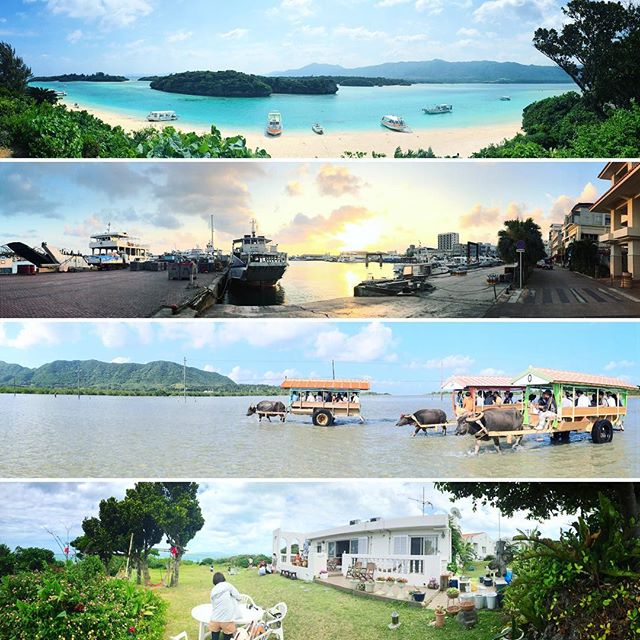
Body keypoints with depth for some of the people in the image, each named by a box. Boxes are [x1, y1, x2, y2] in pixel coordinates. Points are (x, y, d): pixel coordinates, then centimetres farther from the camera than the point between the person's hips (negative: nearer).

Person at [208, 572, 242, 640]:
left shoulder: (213, 591, 14)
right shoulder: (227, 586, 0)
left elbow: (213, 605, 15)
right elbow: (238, 597, -2)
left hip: (215, 619, 4)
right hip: (227, 619, -4)